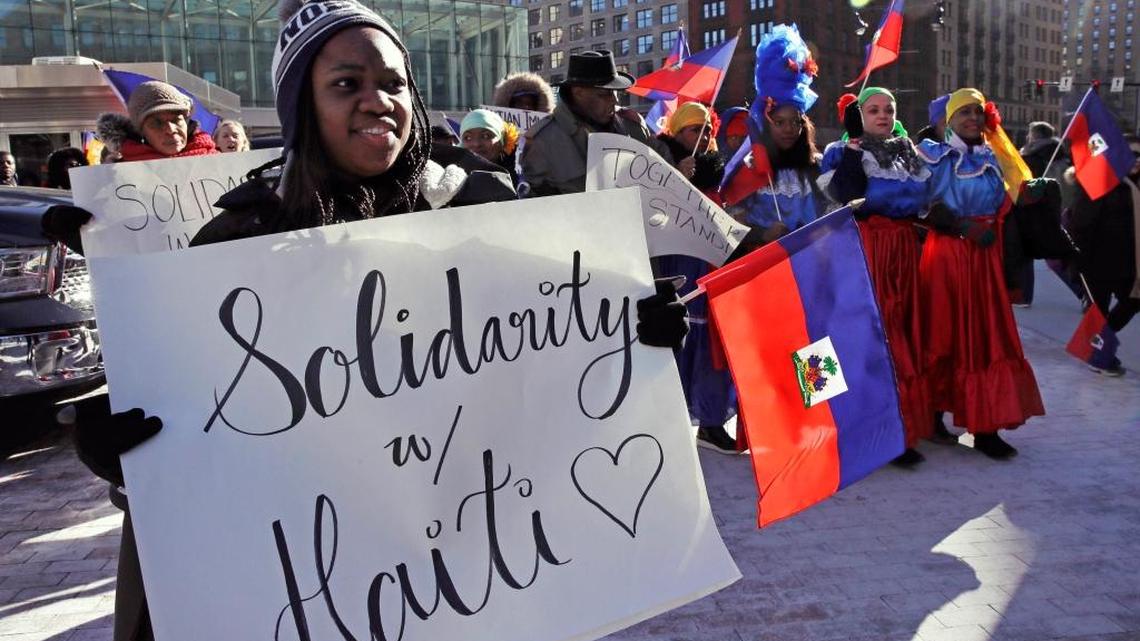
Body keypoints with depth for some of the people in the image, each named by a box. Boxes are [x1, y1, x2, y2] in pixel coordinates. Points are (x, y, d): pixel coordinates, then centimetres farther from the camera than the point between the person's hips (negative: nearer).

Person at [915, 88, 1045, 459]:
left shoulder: (994, 160, 17)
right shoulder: (934, 154, 2)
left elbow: (1003, 211, 17)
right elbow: (926, 206, -9)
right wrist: (964, 227, -18)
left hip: (985, 258, 5)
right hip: (945, 255, -4)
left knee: (987, 337, 0)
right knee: (943, 335, 1)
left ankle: (985, 426, 3)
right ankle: (933, 413, 16)